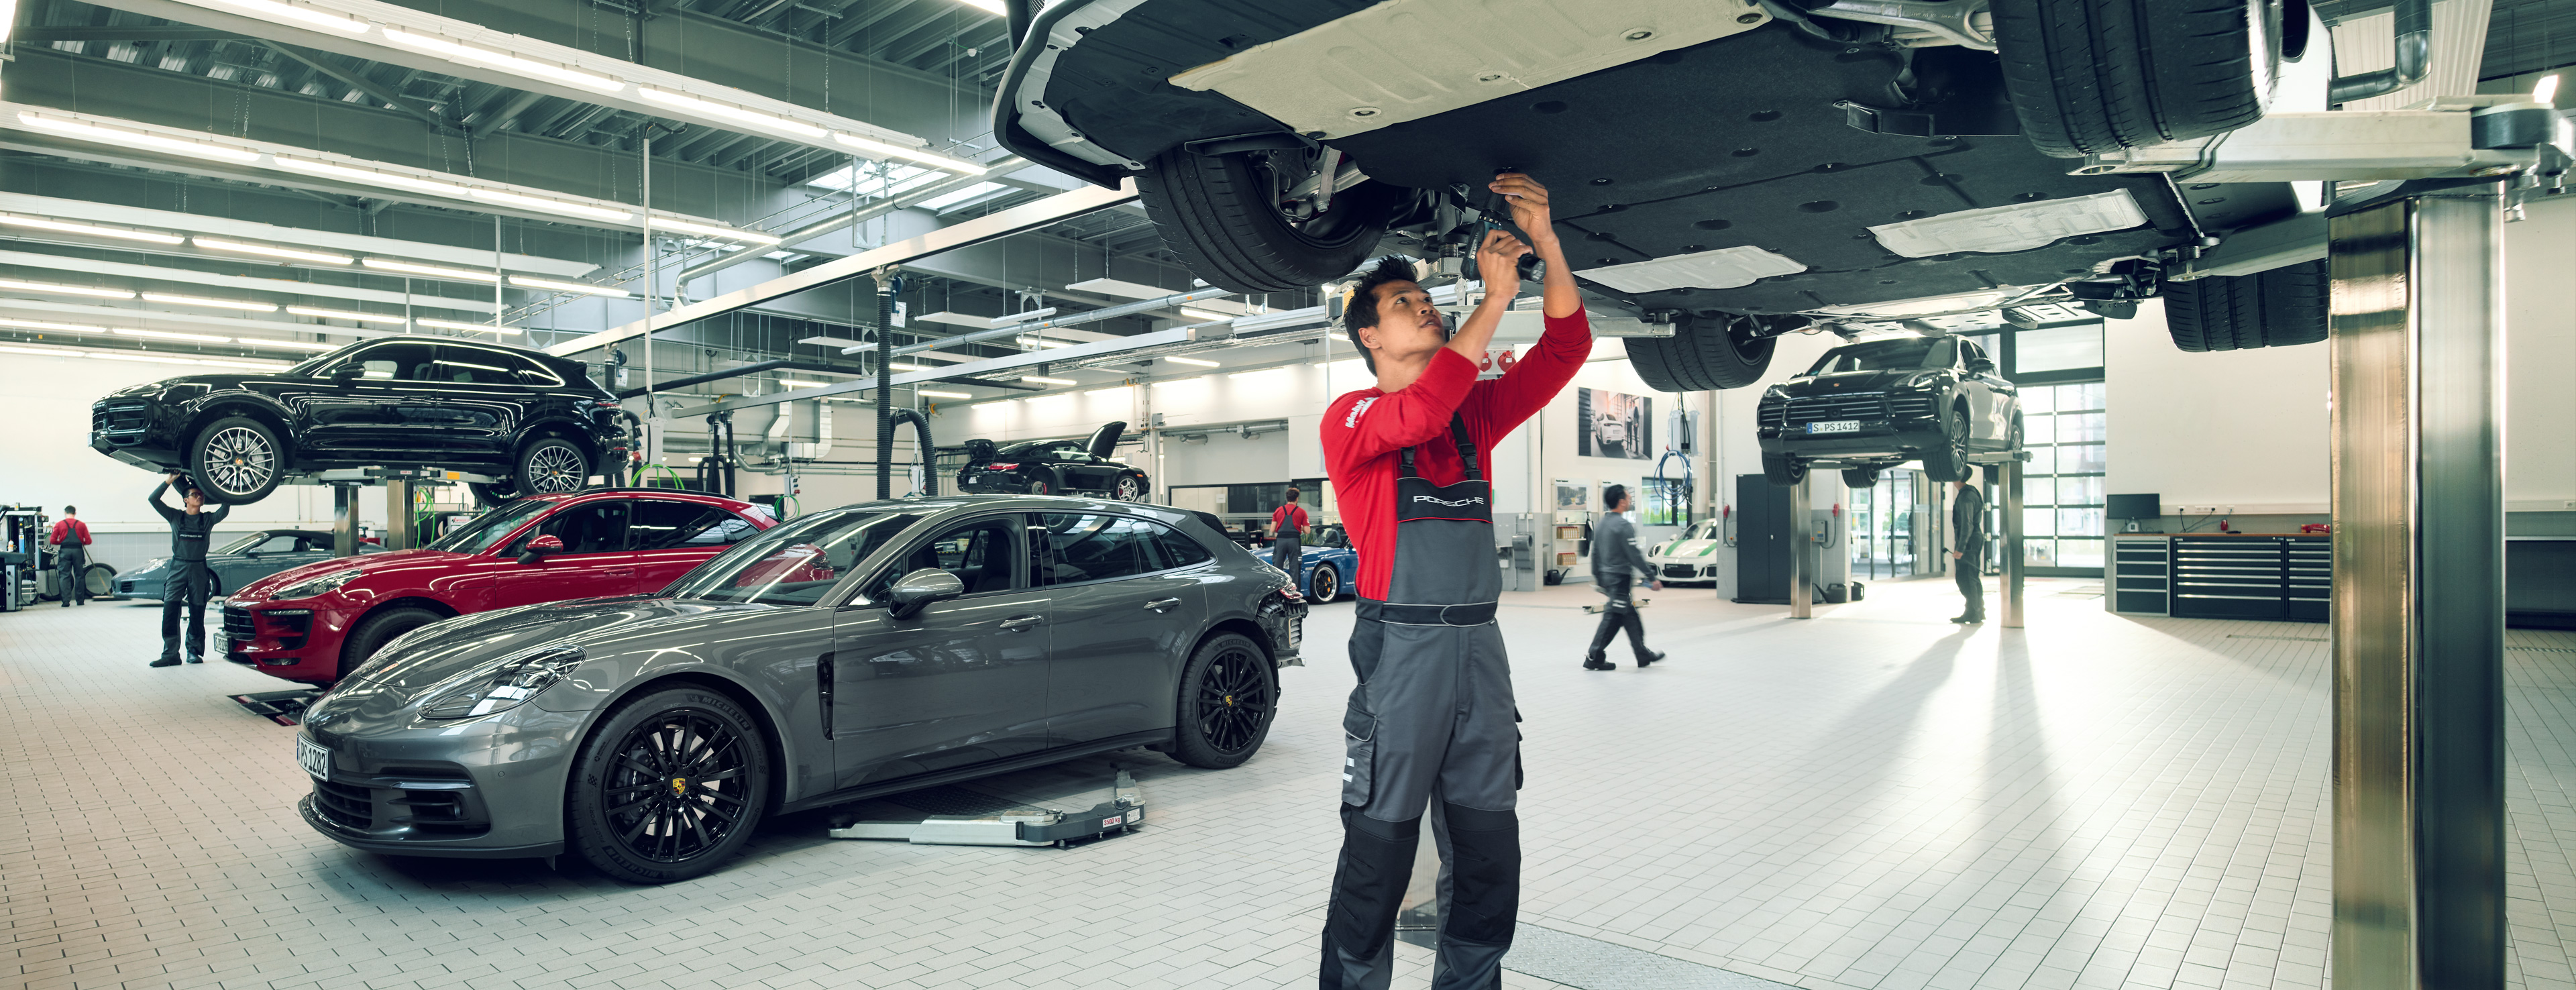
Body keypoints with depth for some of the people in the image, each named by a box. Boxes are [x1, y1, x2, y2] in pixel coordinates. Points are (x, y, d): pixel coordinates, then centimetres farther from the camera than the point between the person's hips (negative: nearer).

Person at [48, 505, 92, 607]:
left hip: (65, 551, -1)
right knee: (79, 576, 8)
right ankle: (80, 600, 12)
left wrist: (61, 542, 20)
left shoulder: (59, 524, 4)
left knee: (64, 576, 1)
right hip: (78, 551, 1)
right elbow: (88, 541, 3)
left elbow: (52, 540, 1)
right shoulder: (82, 525, 6)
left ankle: (66, 601, -7)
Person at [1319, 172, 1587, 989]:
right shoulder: (1350, 419, -2)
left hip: (1479, 648, 6)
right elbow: (1420, 412, -23)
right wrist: (1495, 298, -18)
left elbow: (1566, 348, 8)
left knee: (1488, 862, 13)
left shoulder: (1475, 414, 15)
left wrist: (1546, 244, -5)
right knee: (1377, 857, 2)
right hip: (1399, 653, -6)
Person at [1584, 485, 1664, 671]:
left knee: (1631, 618, 16)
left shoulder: (1601, 525, 11)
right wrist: (1652, 578, -13)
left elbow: (1595, 554, 15)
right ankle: (1594, 657, -4)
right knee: (1613, 618, -5)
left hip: (1607, 577, 9)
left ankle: (1643, 655, 25)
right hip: (1621, 577, -9)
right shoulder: (1623, 525, -16)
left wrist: (1598, 580, 22)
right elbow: (1635, 555, -18)